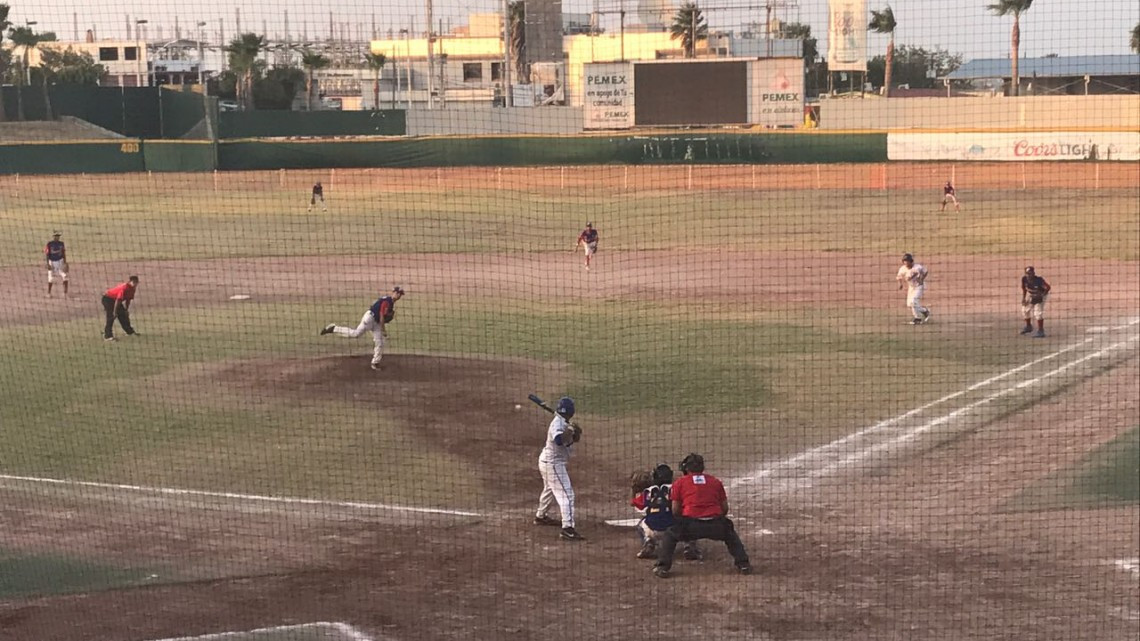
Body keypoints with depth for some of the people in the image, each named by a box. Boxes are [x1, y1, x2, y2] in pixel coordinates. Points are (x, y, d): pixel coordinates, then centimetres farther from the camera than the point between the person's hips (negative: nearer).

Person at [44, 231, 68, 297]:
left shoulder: (61, 243, 4)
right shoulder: (49, 244, -7)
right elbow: (46, 254, -7)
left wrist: (65, 263, 7)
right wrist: (48, 264, -14)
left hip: (60, 262, 3)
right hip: (52, 262, -3)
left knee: (64, 277, -7)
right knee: (51, 279, 2)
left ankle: (65, 293, 0)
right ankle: (49, 293, 18)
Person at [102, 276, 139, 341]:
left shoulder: (132, 289, -4)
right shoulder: (124, 288, -32)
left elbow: (128, 300, 8)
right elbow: (118, 300, -31)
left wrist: (126, 310, 9)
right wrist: (115, 311, -28)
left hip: (115, 300, 9)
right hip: (107, 299, -9)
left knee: (123, 315, 13)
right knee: (111, 316, -18)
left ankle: (130, 331, 28)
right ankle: (107, 336, -20)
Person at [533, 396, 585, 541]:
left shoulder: (562, 423, 8)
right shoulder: (558, 423, -22)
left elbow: (568, 441, 9)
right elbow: (559, 440, -42)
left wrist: (575, 434, -10)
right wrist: (570, 430, -36)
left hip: (547, 462, 11)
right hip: (553, 464, -11)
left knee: (550, 490, 31)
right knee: (566, 494, -15)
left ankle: (540, 516, 51)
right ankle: (567, 529, -22)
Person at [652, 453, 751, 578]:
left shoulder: (679, 483, 15)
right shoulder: (715, 481, 21)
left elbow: (675, 511, 12)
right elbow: (725, 508, 18)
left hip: (690, 525, -2)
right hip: (716, 525, 2)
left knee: (670, 535, 24)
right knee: (730, 534, 33)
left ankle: (663, 567, 10)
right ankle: (743, 564, 23)